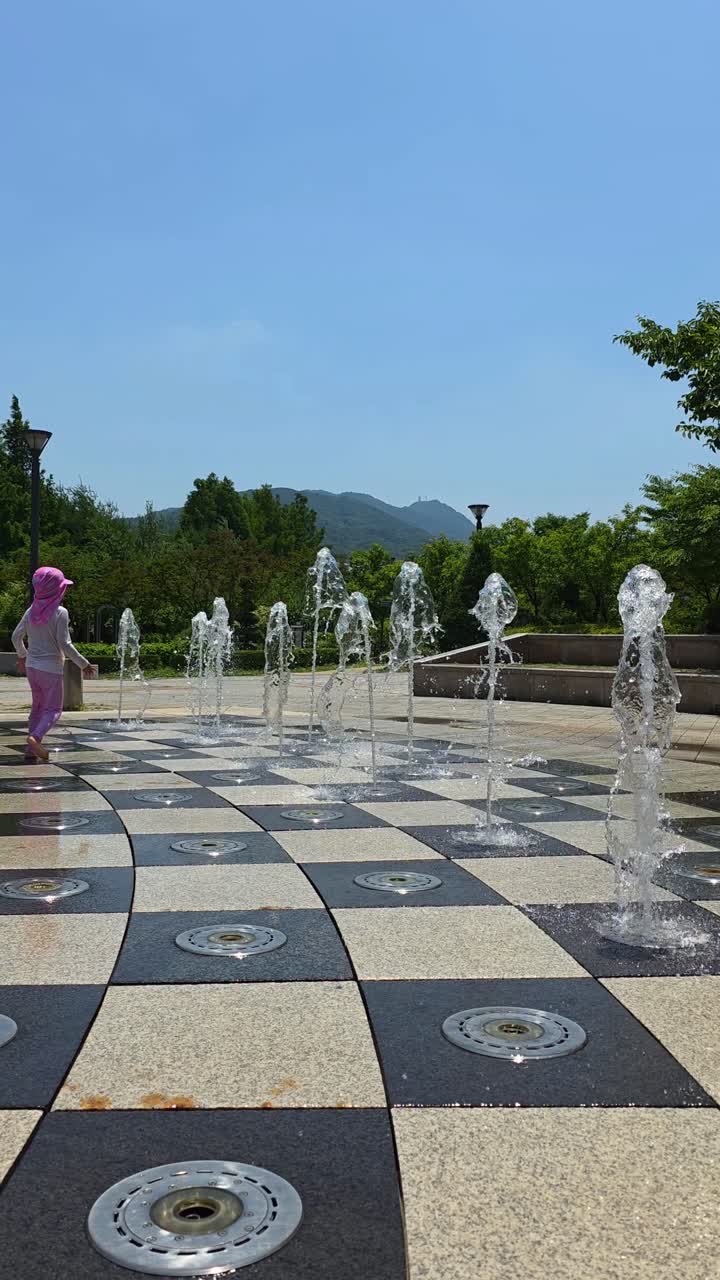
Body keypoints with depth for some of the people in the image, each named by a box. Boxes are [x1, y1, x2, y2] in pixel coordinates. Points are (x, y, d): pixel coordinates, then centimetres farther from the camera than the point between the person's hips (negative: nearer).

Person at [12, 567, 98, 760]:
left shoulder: (31, 611, 3)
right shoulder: (60, 613, -15)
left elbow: (16, 637, 7)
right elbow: (64, 644, -18)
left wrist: (22, 655, 26)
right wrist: (84, 664, -10)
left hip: (31, 665, 6)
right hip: (51, 668, -6)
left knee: (38, 706, 18)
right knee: (53, 709, 2)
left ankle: (32, 747, 17)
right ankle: (35, 736, -22)